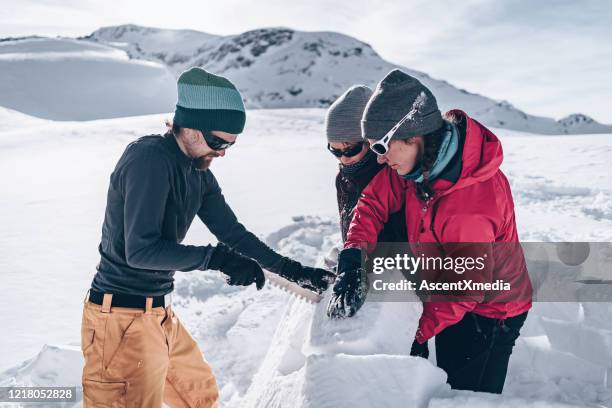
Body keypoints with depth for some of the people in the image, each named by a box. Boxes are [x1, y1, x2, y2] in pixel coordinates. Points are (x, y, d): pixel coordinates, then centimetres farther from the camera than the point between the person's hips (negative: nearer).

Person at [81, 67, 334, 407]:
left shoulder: (199, 173, 7)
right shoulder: (149, 158, -19)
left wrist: (295, 271, 11)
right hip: (123, 318, -9)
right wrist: (215, 258, -24)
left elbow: (232, 232, 13)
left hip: (160, 313, 9)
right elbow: (140, 249, -25)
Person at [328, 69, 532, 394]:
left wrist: (421, 333, -18)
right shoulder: (423, 156, -14)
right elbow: (375, 201, -5)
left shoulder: (470, 208, -37)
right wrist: (351, 257, -18)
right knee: (451, 387, 22)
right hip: (452, 303, 8)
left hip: (488, 311, -8)